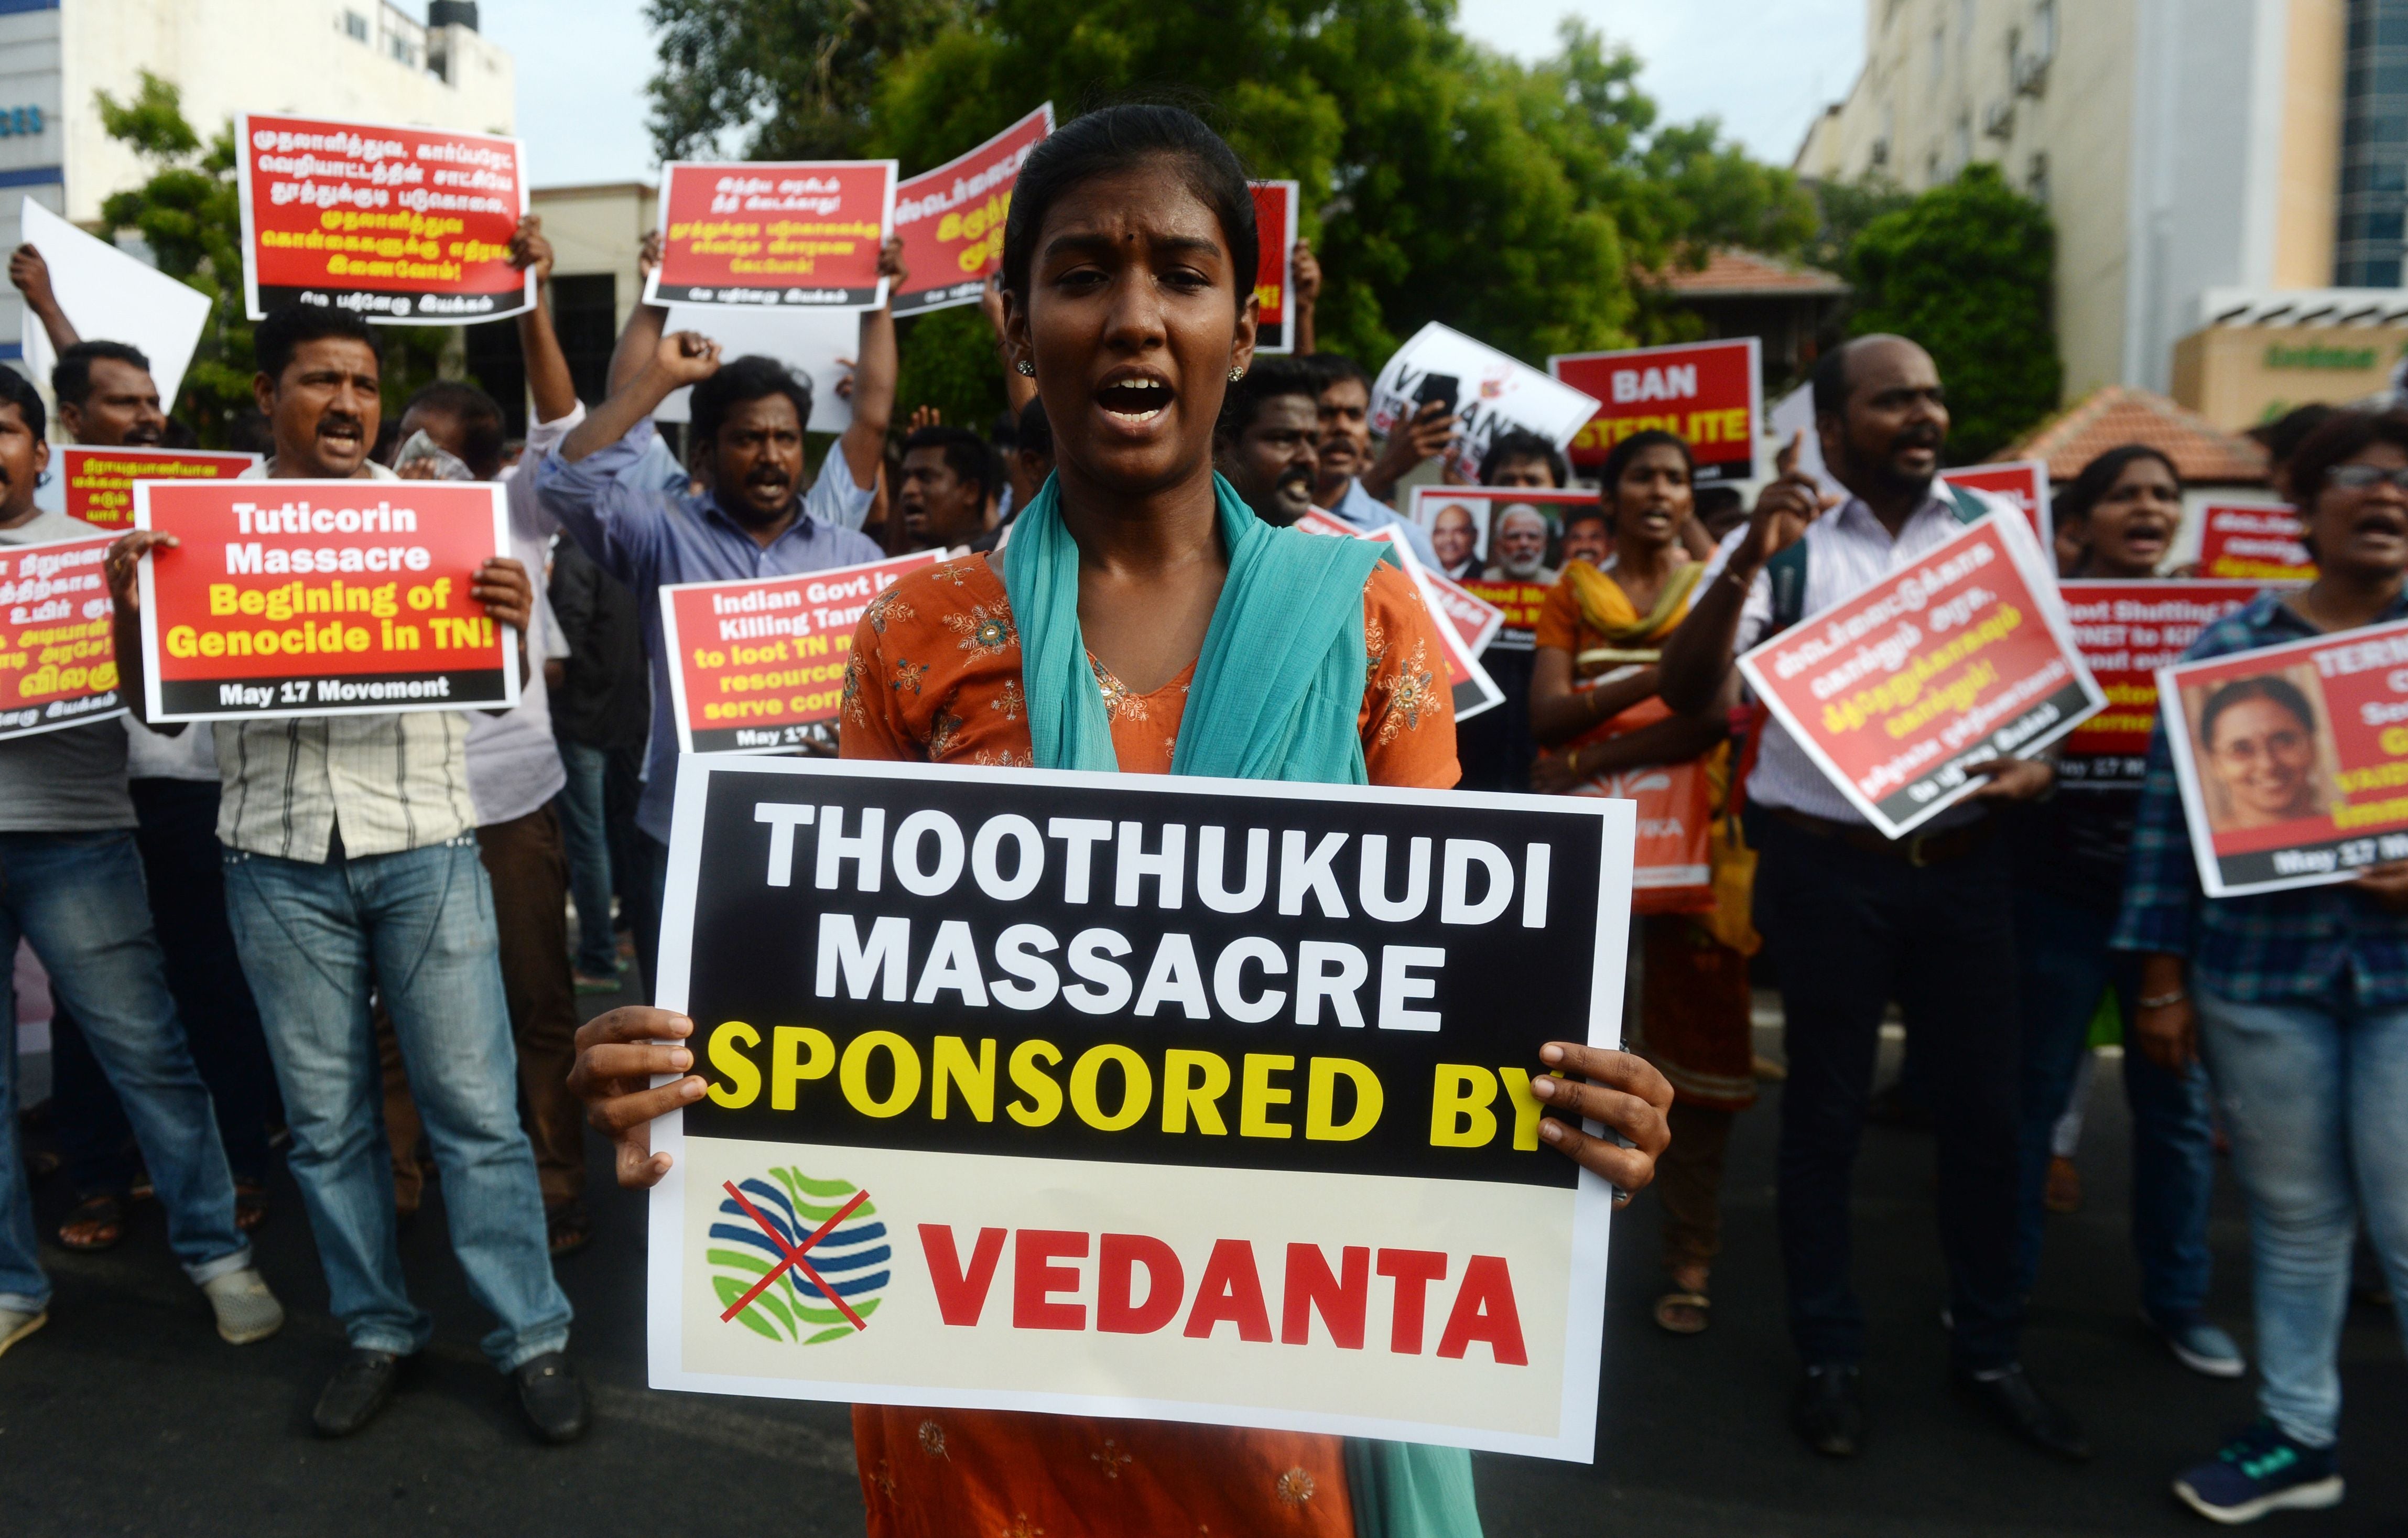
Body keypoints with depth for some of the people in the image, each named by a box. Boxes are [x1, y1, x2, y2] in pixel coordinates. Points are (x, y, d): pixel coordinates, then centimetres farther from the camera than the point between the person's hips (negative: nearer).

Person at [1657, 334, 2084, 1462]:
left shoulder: (1993, 530, 6)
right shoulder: (1786, 541, -4)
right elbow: (1685, 692, -13)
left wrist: (2037, 765, -10)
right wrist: (1745, 564, -26)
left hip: (1963, 860, 3)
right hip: (1826, 863, -3)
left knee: (1983, 1107, 11)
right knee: (1824, 1111, 8)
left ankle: (1989, 1354, 28)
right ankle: (1829, 1356, 22)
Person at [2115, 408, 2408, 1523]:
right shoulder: (2231, 641, 5)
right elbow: (2171, 810, 4)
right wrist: (2161, 979, 1)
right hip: (2259, 968, 1)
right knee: (2291, 1213, 12)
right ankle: (2298, 1436, 27)